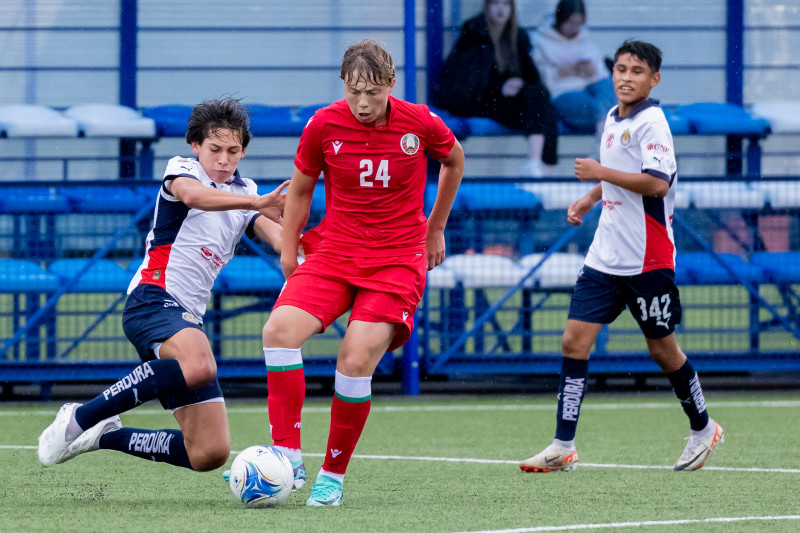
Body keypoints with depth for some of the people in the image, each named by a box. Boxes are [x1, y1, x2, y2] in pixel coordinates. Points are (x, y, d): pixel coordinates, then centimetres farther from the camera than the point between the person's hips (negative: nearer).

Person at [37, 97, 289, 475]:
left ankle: (105, 437, 18)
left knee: (210, 453, -2)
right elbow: (191, 194, -24)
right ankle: (80, 419, -27)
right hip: (153, 299, -7)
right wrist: (255, 203, -39)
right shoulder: (182, 170, 2)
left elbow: (278, 237, 2)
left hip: (188, 320, 7)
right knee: (198, 366, -40)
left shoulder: (244, 191, 20)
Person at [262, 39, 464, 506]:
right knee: (280, 330, -23)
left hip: (398, 260, -2)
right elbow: (300, 189, 11)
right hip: (334, 252, 2)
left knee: (356, 362, -19)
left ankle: (333, 476, 0)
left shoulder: (420, 124, -8)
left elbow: (454, 160, 15)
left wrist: (436, 229, 20)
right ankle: (288, 457, -16)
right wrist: (289, 253, 10)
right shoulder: (324, 126, -6)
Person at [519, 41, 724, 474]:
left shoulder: (650, 122, -13)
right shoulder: (613, 119, 12)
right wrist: (590, 199, 17)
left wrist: (599, 173, -20)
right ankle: (563, 447, -3)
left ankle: (703, 429, 26)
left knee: (662, 349, 4)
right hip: (605, 255, 7)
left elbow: (656, 182, -25)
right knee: (574, 340, -3)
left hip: (646, 260, -7)